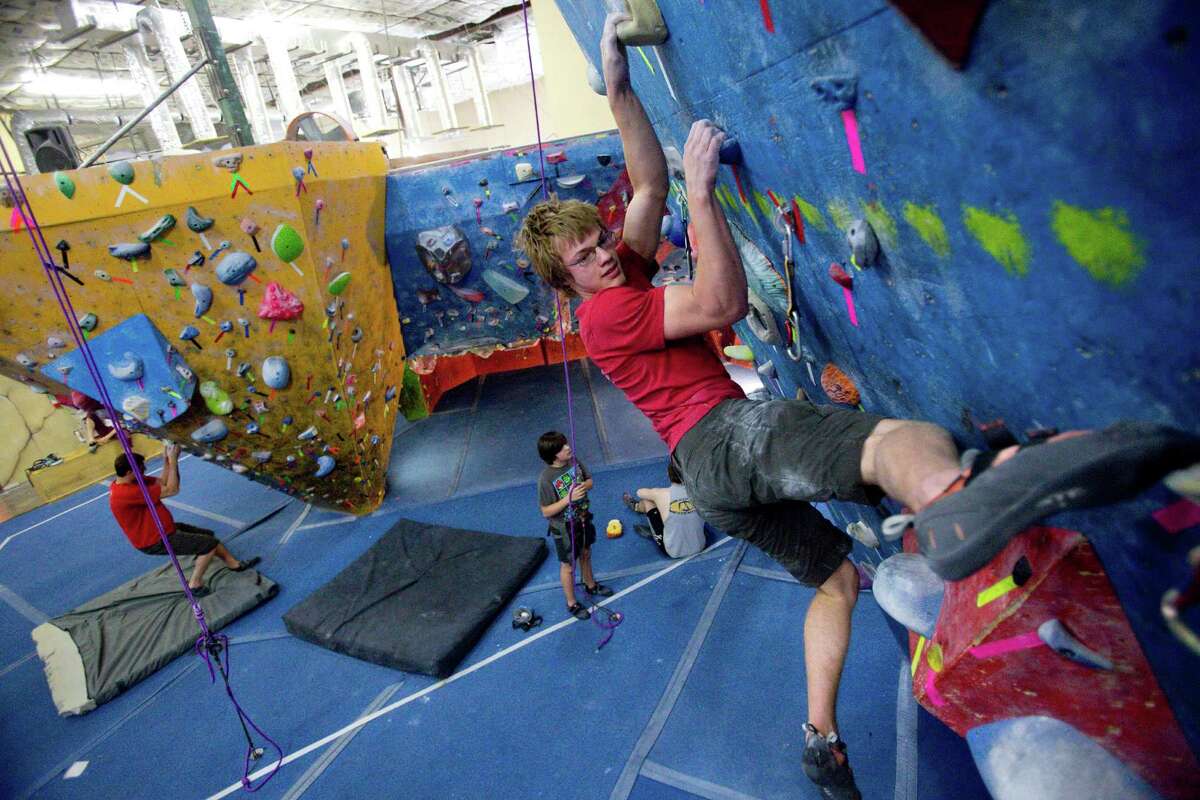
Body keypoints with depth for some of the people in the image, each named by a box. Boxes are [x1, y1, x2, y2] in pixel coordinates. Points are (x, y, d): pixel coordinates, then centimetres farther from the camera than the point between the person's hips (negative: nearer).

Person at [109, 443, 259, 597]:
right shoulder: (126, 493, -32)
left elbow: (163, 483, 6)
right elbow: (172, 490, -28)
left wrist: (167, 460, -9)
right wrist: (173, 460, -23)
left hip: (161, 530, 10)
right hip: (156, 542, -10)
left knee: (207, 535, 17)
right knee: (210, 543, -11)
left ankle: (235, 564, 29)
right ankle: (195, 585, 3)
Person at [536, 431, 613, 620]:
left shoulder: (574, 462, -13)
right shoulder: (546, 478, -30)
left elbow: (590, 481, 3)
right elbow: (546, 512, -24)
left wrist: (583, 486, -20)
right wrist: (569, 498, -34)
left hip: (583, 519, 6)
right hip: (564, 528, -6)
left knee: (585, 554, 29)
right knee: (568, 566, 15)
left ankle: (591, 585, 56)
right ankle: (572, 604, 37)